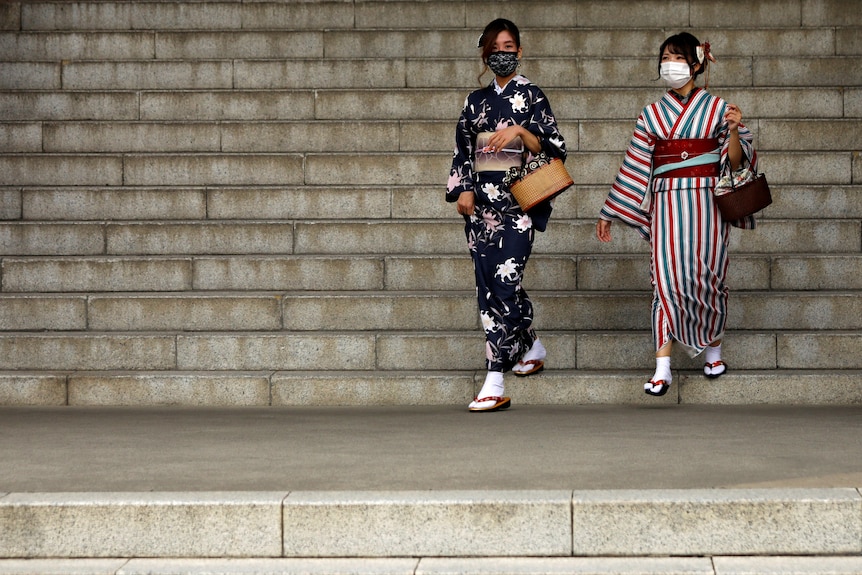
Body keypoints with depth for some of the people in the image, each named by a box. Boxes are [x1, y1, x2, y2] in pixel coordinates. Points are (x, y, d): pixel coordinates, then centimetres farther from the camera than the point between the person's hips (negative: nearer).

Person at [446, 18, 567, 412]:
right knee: (490, 285, 7)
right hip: (481, 202, 5)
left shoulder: (531, 96, 1)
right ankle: (532, 349, 32)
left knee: (503, 283, -13)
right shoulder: (476, 101, 15)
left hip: (517, 202, -5)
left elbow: (553, 148, -4)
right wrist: (463, 189, 1)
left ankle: (496, 383, -16)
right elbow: (463, 151, 16)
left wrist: (520, 131, -19)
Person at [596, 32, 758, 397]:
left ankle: (714, 348, 27)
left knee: (707, 276, 2)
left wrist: (735, 132, -16)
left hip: (707, 203, -1)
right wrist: (608, 214, 10)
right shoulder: (652, 115, 10)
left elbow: (735, 162, 3)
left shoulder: (717, 108, 6)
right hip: (667, 204, 1)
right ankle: (662, 368, -13)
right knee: (666, 277, -9)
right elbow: (634, 167, 11)